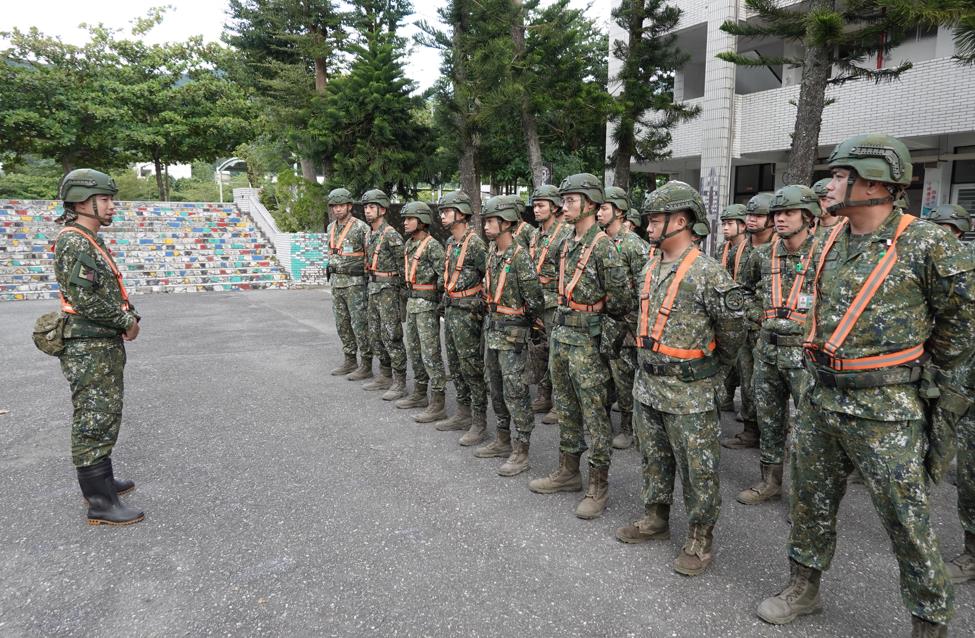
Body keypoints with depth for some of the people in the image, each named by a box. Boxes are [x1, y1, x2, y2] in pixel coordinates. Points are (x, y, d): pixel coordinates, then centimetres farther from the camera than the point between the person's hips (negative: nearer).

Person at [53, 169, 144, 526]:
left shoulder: (91, 241, 15)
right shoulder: (74, 243, -16)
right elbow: (85, 300, -23)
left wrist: (128, 318, 2)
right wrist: (126, 320, -12)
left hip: (105, 345, 10)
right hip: (89, 350, -10)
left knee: (105, 417, 19)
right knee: (93, 423, -5)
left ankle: (101, 480, 33)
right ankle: (100, 504, 2)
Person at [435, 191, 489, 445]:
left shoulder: (475, 243, -16)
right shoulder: (450, 242, 12)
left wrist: (479, 309, -13)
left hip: (468, 312, -9)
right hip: (450, 310, 9)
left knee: (472, 368, -3)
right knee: (455, 366, 15)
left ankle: (479, 422, 6)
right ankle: (463, 413, 28)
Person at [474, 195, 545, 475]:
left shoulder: (519, 256, -19)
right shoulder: (493, 251, 7)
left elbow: (535, 299, -17)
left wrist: (527, 322, -3)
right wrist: (493, 318, 16)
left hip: (512, 331, -9)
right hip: (492, 327, 9)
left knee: (515, 392, -3)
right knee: (496, 387, 17)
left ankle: (521, 452, 7)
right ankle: (503, 440, 31)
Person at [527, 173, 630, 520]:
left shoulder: (602, 246, -15)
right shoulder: (567, 244, 11)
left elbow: (622, 296, -16)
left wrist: (600, 318, -2)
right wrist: (563, 321, 13)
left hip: (587, 338, -9)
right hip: (561, 332, 9)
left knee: (594, 413, 1)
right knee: (565, 407, 17)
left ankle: (598, 486, 12)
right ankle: (568, 471, 31)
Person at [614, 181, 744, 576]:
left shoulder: (708, 273, -17)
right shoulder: (649, 269, 7)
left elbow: (732, 332, -9)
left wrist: (713, 372, 3)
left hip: (688, 393, -7)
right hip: (647, 384, 8)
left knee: (697, 468, 6)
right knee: (653, 459, 20)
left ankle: (700, 539, 20)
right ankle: (656, 519, 36)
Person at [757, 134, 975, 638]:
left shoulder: (927, 245, -13)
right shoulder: (827, 247, 5)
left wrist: (926, 373, 8)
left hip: (885, 409, -6)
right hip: (821, 400, 6)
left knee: (907, 521, 5)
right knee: (811, 501, 17)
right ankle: (804, 587, 36)